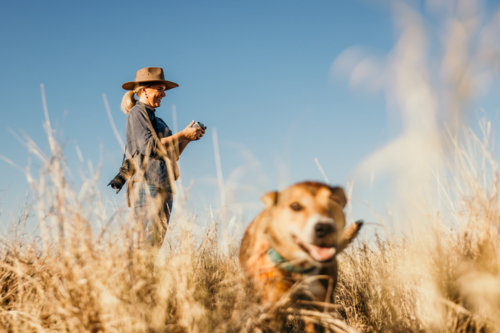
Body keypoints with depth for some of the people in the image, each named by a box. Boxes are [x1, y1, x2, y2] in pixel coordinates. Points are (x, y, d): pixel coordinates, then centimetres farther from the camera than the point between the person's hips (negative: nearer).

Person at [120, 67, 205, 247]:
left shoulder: (154, 117, 27)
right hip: (147, 185, -9)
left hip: (163, 187, 9)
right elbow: (148, 146, -14)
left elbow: (171, 155, 25)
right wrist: (182, 134, -9)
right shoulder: (137, 113, 0)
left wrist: (188, 139, 10)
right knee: (148, 241, -15)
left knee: (157, 242, 2)